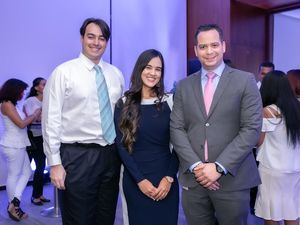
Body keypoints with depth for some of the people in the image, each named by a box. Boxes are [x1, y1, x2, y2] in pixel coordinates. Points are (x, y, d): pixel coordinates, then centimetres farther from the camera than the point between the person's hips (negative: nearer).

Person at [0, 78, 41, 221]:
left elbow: (22, 121, 12)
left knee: (26, 172, 12)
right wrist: (35, 115, -6)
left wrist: (33, 116, 7)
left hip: (17, 145, 9)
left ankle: (14, 202, 11)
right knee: (13, 175, 1)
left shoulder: (12, 105, 15)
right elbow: (21, 124, -17)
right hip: (12, 145, -9)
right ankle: (13, 207, 12)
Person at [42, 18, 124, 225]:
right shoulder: (64, 72, -6)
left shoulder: (116, 74, 8)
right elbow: (51, 120, -8)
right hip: (77, 156, -5)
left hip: (111, 155, 5)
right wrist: (55, 163, -11)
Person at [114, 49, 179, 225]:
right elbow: (121, 145, -3)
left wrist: (169, 178, -8)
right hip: (135, 180, -1)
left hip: (166, 180, 1)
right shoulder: (124, 104, -1)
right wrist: (140, 180, -10)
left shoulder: (169, 101, 2)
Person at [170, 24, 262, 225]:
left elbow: (252, 129, -7)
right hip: (193, 179, 2)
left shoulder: (245, 81, 0)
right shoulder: (184, 86, 8)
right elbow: (177, 129, 3)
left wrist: (219, 167, -13)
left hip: (232, 180, -2)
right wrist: (196, 165, -10)